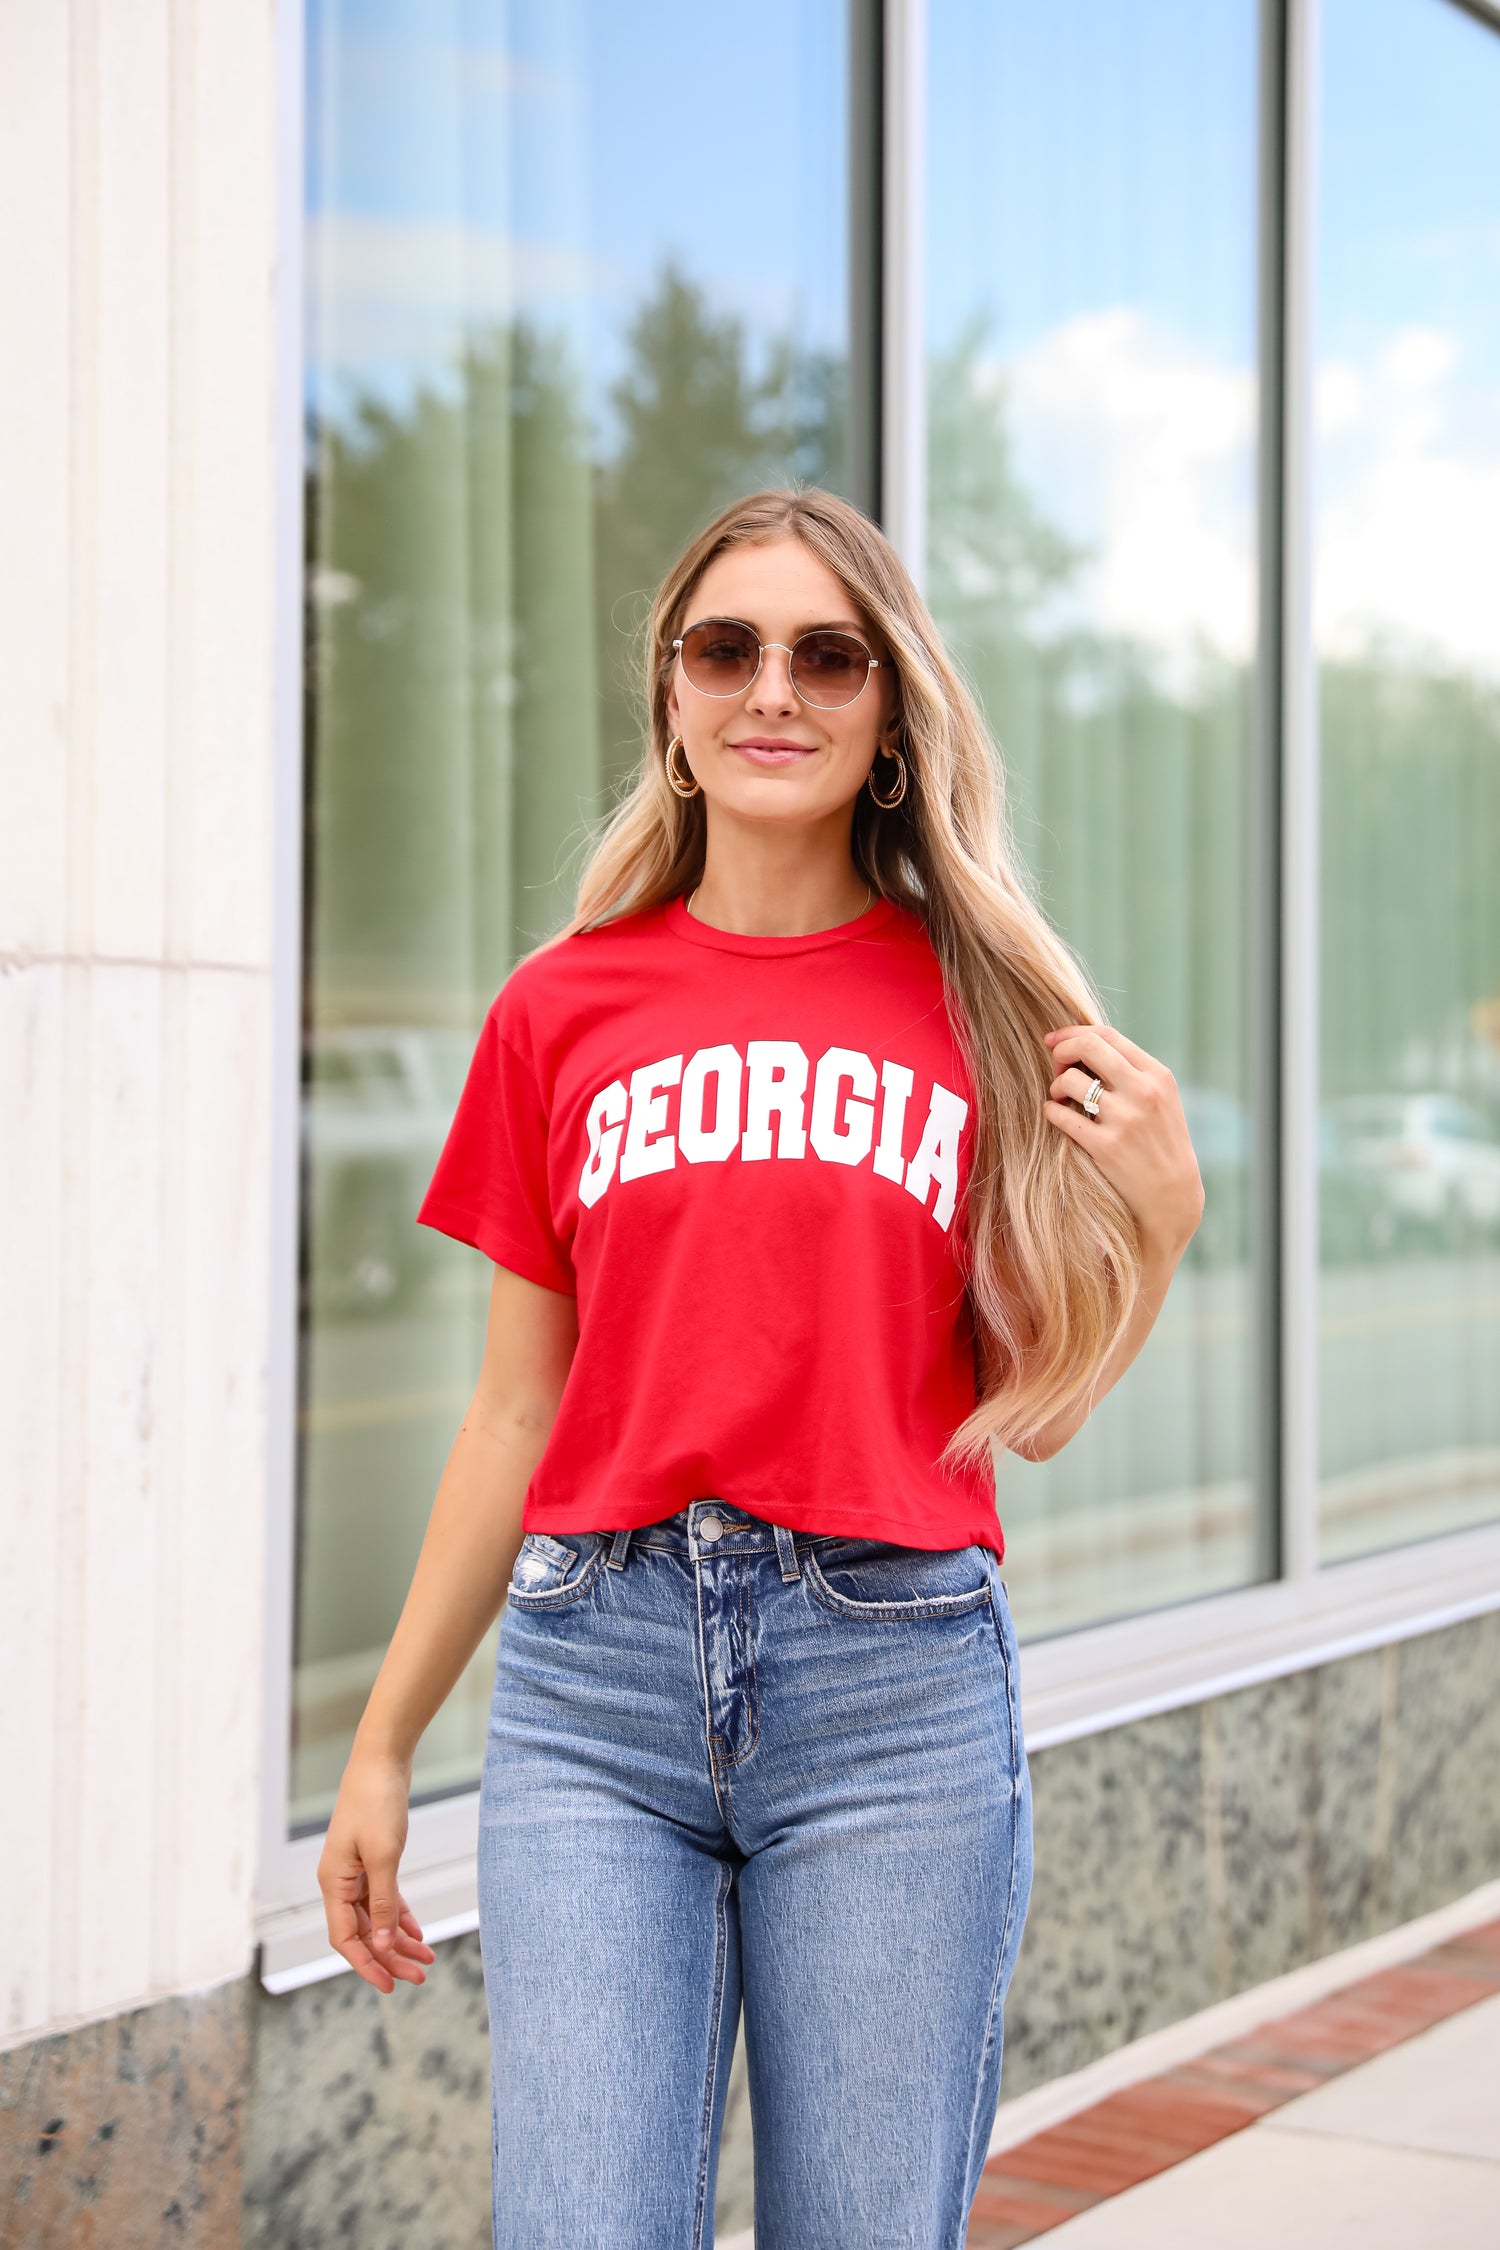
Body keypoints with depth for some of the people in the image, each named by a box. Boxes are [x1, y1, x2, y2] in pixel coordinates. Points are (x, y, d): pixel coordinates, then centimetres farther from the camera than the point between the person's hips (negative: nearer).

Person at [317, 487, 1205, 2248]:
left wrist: (1154, 1213, -6)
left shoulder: (987, 1002, 7)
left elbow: (1025, 1416, 10)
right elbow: (518, 1410, 13)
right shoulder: (561, 1008, 8)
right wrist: (384, 1741, 13)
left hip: (895, 1676, 0)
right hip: (596, 1668, 1)